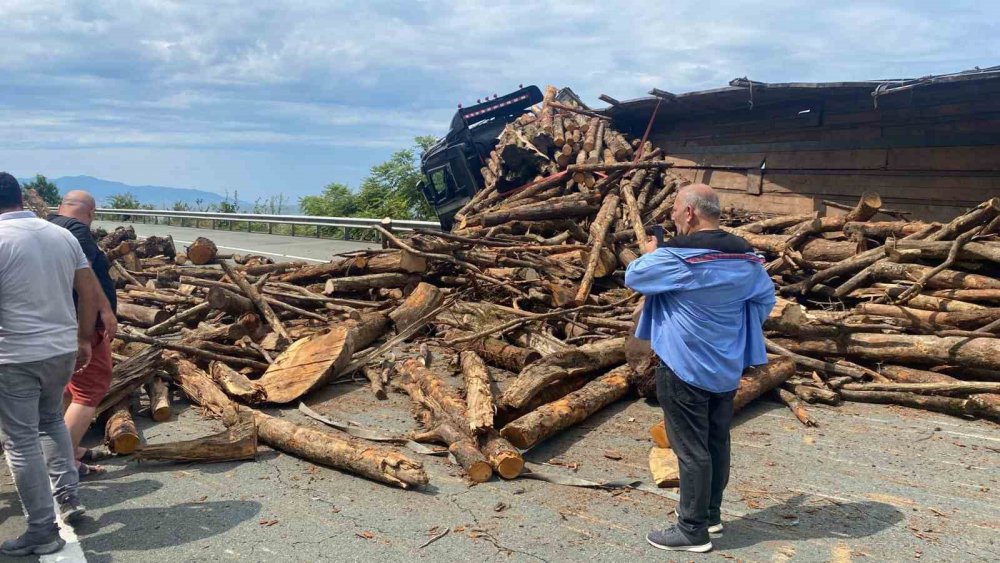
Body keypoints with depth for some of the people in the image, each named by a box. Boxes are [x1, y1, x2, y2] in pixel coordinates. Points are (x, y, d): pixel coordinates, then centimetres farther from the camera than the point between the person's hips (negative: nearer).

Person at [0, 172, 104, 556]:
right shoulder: (62, 235, 5)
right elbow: (91, 291, 8)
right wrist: (84, 340, 17)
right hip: (63, 350, 6)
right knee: (51, 421, 27)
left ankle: (42, 532, 10)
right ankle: (68, 499, 28)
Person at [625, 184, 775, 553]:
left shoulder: (677, 256, -20)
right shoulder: (746, 257, 2)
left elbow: (633, 277, -8)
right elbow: (766, 297, 13)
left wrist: (651, 254, 11)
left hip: (685, 367, -7)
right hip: (727, 367, 7)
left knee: (691, 448, 1)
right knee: (716, 442, 17)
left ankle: (693, 530, 9)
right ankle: (710, 514, 32)